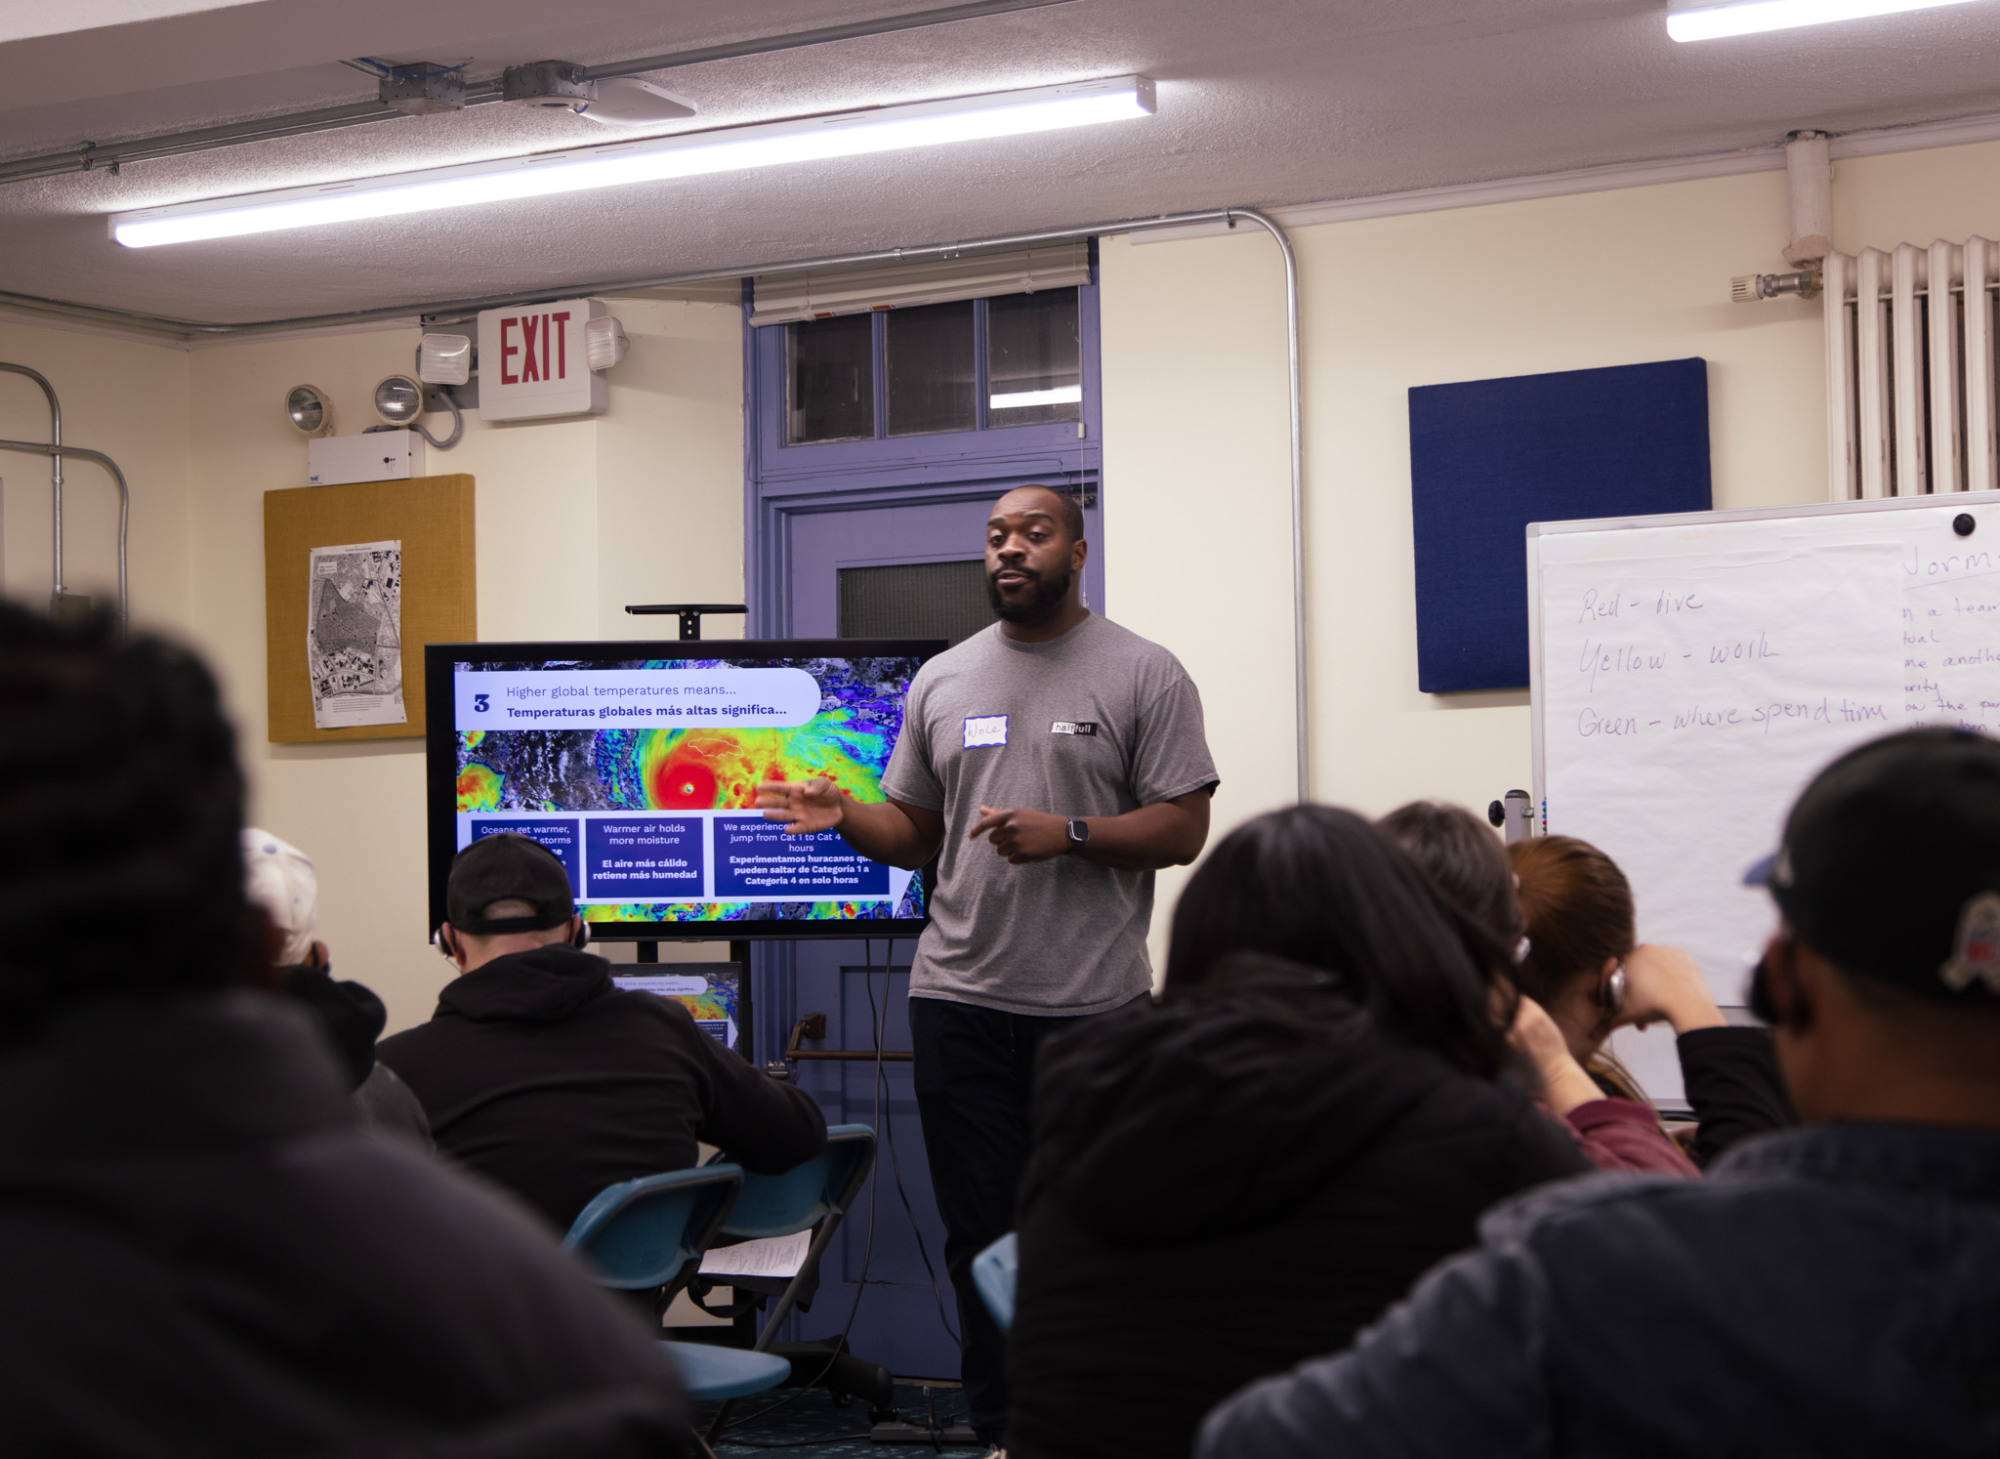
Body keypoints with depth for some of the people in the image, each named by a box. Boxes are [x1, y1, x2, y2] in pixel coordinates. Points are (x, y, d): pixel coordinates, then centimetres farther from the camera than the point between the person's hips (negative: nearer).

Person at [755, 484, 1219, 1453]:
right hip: (960, 1001, 4)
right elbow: (912, 830, 15)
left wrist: (1067, 834, -19)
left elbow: (1183, 828, -5)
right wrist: (844, 818, -5)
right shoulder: (941, 681, 13)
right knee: (981, 1230, 7)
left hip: (1093, 1007, -4)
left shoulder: (1143, 675, 0)